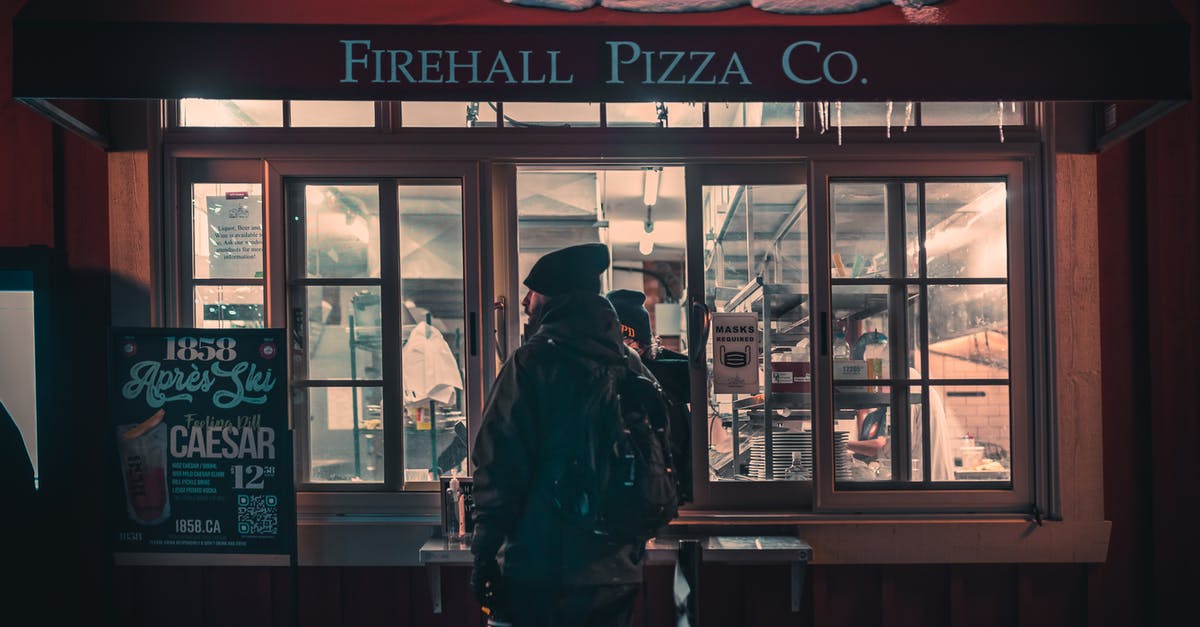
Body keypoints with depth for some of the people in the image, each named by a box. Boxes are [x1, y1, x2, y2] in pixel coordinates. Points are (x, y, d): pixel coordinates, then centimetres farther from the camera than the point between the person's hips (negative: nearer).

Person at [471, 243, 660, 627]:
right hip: (618, 573, 6)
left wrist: (485, 557, -7)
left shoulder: (533, 361, -12)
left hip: (542, 571, -5)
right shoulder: (633, 366, 6)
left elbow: (498, 469, -16)